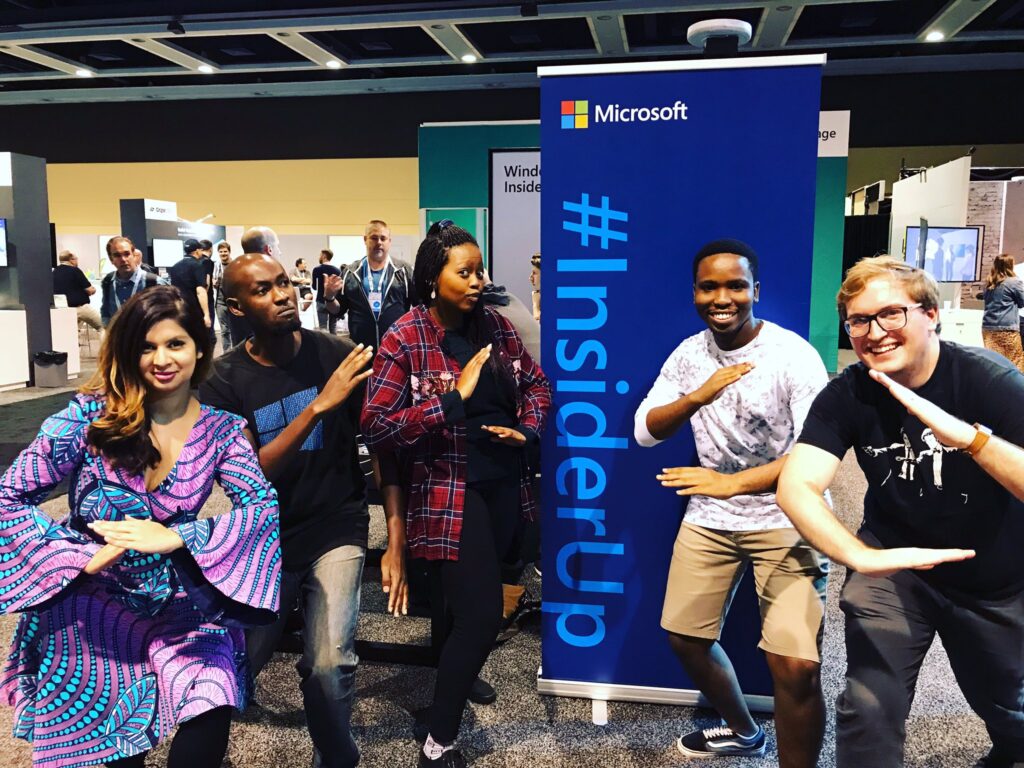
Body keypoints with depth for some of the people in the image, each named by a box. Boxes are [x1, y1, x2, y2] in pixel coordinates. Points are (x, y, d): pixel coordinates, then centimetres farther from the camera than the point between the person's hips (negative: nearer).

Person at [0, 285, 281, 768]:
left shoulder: (221, 430, -2)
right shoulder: (91, 415, -8)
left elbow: (263, 503, -15)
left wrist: (176, 537, -27)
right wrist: (81, 557, -18)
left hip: (177, 601, 1)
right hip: (89, 598, -1)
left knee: (212, 705, -20)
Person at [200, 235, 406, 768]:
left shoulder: (338, 357, -9)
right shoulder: (223, 380, -8)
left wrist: (396, 543, -8)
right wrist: (319, 405, -28)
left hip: (336, 529, -1)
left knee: (329, 666, -17)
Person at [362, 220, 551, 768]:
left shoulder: (493, 324, 3)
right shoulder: (404, 339, -13)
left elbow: (536, 383, 14)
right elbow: (375, 427, -20)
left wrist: (526, 429, -4)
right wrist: (454, 399, -26)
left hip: (504, 483, 6)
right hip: (450, 492, -6)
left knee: (473, 601, 20)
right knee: (481, 615, -8)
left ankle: (455, 677, 49)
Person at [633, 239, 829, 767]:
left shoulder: (793, 355, -16)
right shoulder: (689, 353, 0)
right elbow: (644, 432, -3)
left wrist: (733, 482, -31)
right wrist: (699, 396, -20)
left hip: (786, 521, -5)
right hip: (709, 517, 6)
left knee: (796, 666, -16)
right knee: (684, 636, 16)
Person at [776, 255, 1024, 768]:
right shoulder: (847, 394, -20)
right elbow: (796, 487, -30)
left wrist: (967, 436, -53)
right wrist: (864, 558, -45)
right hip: (897, 562, 0)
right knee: (869, 707, -13)